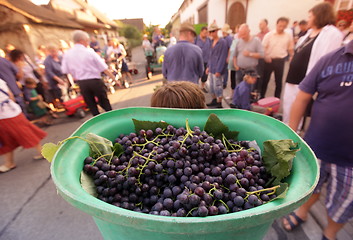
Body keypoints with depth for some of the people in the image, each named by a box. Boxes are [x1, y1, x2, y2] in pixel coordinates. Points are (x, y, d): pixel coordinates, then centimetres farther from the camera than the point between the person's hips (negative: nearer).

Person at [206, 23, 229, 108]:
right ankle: (214, 100, 30)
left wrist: (218, 70, -17)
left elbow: (222, 57, -14)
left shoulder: (223, 42, -10)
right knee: (211, 86, 14)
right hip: (211, 69, 8)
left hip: (217, 69, -8)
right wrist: (208, 66, 14)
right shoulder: (212, 42, 13)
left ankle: (219, 104, 7)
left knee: (217, 87, -4)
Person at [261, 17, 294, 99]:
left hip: (280, 61, 2)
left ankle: (277, 99, 20)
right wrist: (266, 57, -20)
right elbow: (263, 47, -8)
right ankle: (261, 97, 17)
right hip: (269, 60, -2)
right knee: (265, 79, 4)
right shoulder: (269, 35, -4)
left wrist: (292, 57, 0)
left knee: (279, 81, 9)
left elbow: (290, 49, 10)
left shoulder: (289, 36, 3)